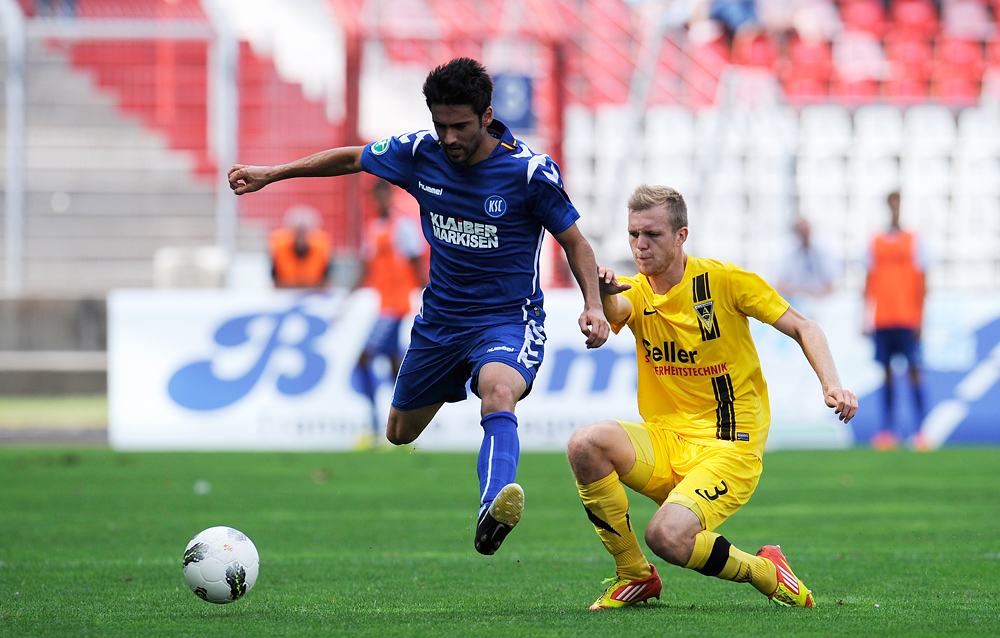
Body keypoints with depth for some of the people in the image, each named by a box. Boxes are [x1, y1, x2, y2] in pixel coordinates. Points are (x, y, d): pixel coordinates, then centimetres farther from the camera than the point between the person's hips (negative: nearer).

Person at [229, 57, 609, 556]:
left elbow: (574, 241, -4)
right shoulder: (418, 152, -7)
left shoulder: (530, 171, -17)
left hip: (508, 318, -6)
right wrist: (272, 174, 14)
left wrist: (594, 306, -18)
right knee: (400, 434, 14)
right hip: (440, 316, 6)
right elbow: (353, 159, 12)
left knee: (498, 389, -38)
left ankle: (493, 510, -59)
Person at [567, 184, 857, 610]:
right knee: (585, 445, -25)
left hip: (727, 447, -5)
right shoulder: (635, 293, 4)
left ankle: (764, 571, 1)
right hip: (663, 439, 5)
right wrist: (603, 294, -46)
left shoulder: (723, 280, -5)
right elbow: (615, 311, -21)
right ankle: (635, 577, -6)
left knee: (667, 536, -30)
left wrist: (832, 385, -18)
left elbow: (802, 328, -1)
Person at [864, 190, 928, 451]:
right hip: (881, 319, 3)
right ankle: (888, 431, 5)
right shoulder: (875, 243, 11)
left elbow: (922, 282, 0)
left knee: (914, 370, -6)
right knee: (886, 372, 3)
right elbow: (870, 281, 13)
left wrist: (919, 318, -7)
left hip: (907, 319, -3)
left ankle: (920, 431, -5)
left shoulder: (913, 242, 3)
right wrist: (867, 315, 7)